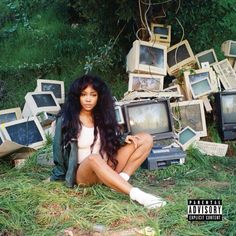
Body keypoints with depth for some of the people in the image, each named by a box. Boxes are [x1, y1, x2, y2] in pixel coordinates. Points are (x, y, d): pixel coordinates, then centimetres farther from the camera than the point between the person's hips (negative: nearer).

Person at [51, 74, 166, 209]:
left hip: (108, 169, 5)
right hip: (83, 173, -5)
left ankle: (121, 179, -24)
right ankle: (137, 195, -50)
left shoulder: (103, 115, 7)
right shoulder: (66, 120, -5)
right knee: (94, 159, -43)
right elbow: (59, 151, 0)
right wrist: (59, 177, 3)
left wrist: (125, 140, -6)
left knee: (146, 139, -8)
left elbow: (112, 143, 14)